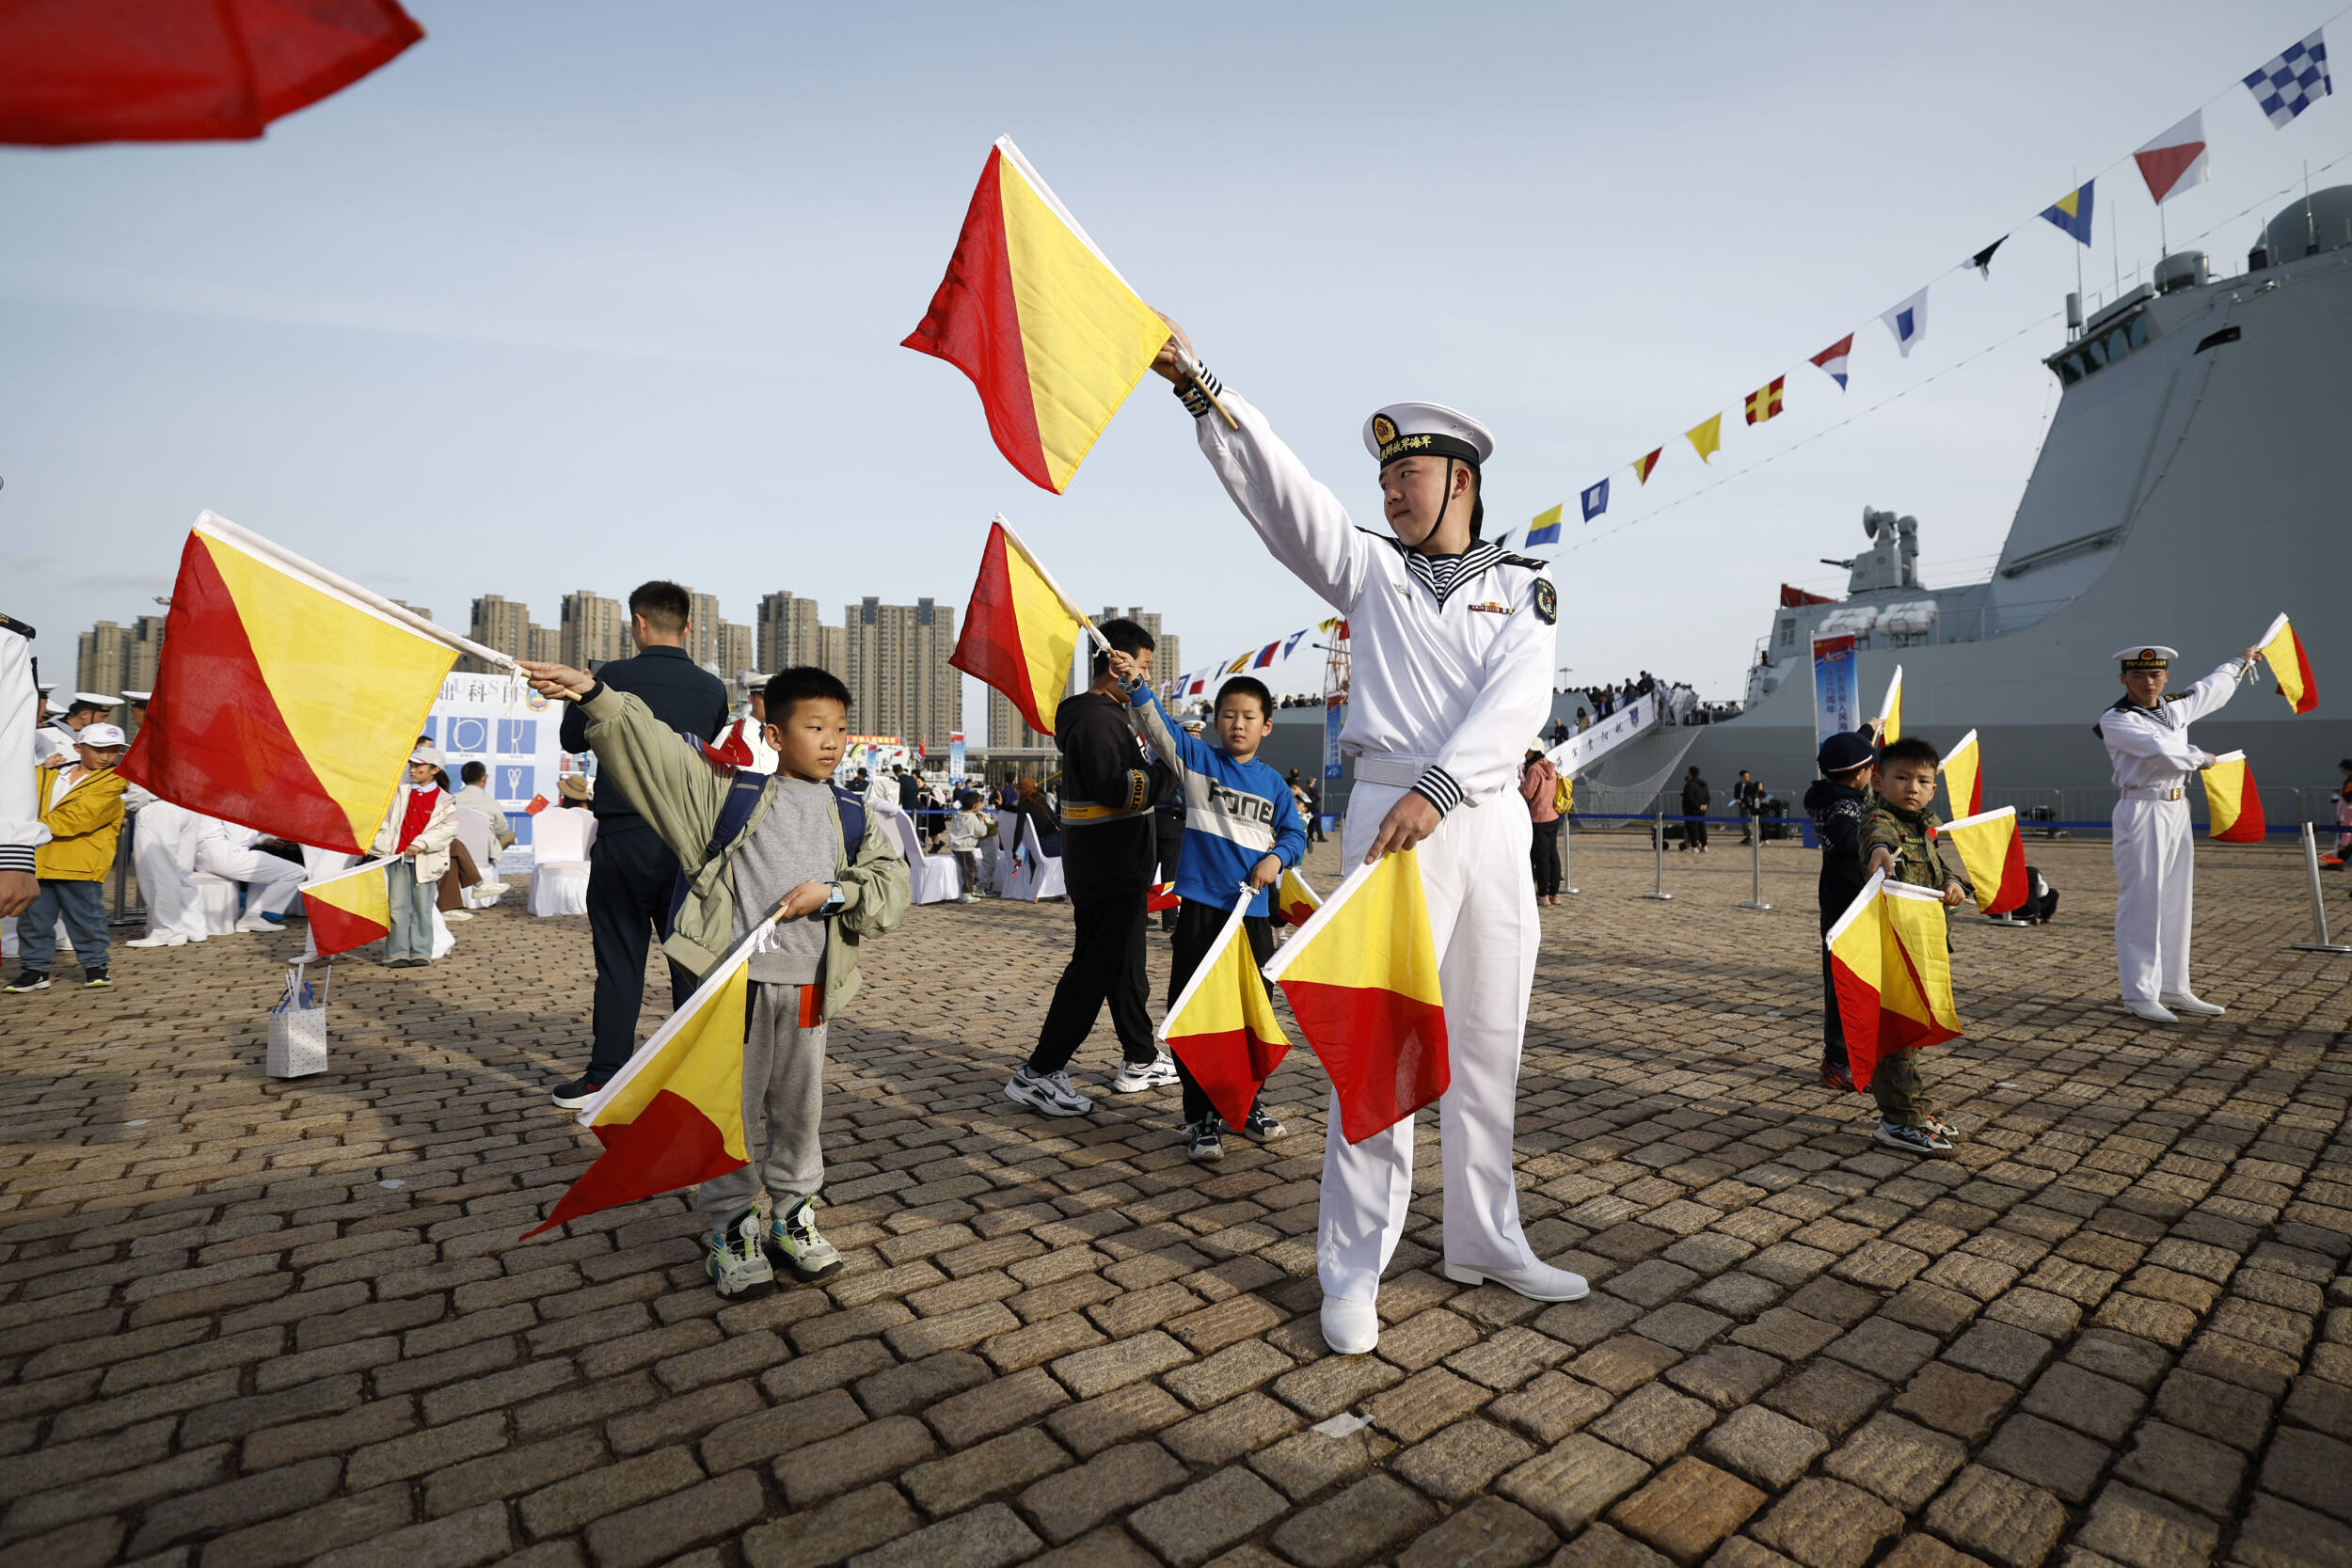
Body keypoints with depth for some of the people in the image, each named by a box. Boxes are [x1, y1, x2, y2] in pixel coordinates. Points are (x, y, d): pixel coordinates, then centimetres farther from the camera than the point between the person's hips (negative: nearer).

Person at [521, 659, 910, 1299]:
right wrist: (594, 695, -16)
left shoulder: (855, 818, 7)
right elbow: (650, 747, -4)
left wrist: (832, 894, -15)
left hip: (808, 987, 2)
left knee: (798, 1108, 14)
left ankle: (790, 1217, 33)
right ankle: (729, 1228, 26)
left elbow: (892, 884, -1)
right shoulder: (732, 794, 2)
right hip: (735, 979, -2)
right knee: (730, 1107, 8)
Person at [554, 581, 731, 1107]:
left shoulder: (611, 678, -7)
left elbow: (571, 739, 8)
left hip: (624, 837, -2)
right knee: (692, 958, 9)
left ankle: (605, 1077, 11)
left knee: (620, 960, 4)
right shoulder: (712, 688, 2)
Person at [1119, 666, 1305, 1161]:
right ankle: (1202, 1118, 11)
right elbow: (1157, 726, -10)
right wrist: (1135, 683, -25)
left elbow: (1296, 834, 11)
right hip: (1200, 906, -2)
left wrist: (1277, 857, -10)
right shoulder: (1196, 759, 3)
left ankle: (1247, 1107, 30)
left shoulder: (1273, 782, 9)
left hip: (1254, 912, 3)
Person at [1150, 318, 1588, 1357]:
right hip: (1390, 815, -2)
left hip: (1493, 822, 2)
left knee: (1489, 1047, 11)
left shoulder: (1523, 591, 11)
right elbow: (1278, 488, -1)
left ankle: (1483, 1241, 28)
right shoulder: (1371, 569, 11)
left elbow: (1514, 701, -7)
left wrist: (1438, 787, -22)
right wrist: (1198, 386, -13)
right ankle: (1353, 1269, 7)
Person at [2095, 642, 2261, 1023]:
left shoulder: (2177, 706, 13)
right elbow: (2162, 750, -20)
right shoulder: (2115, 720, -10)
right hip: (2140, 814, -8)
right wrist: (2201, 758, -2)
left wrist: (2241, 661, 48)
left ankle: (2173, 989, 18)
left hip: (2176, 810, 8)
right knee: (2142, 903, -8)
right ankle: (2138, 995, -5)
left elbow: (2214, 688, 34)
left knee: (2177, 902, 10)